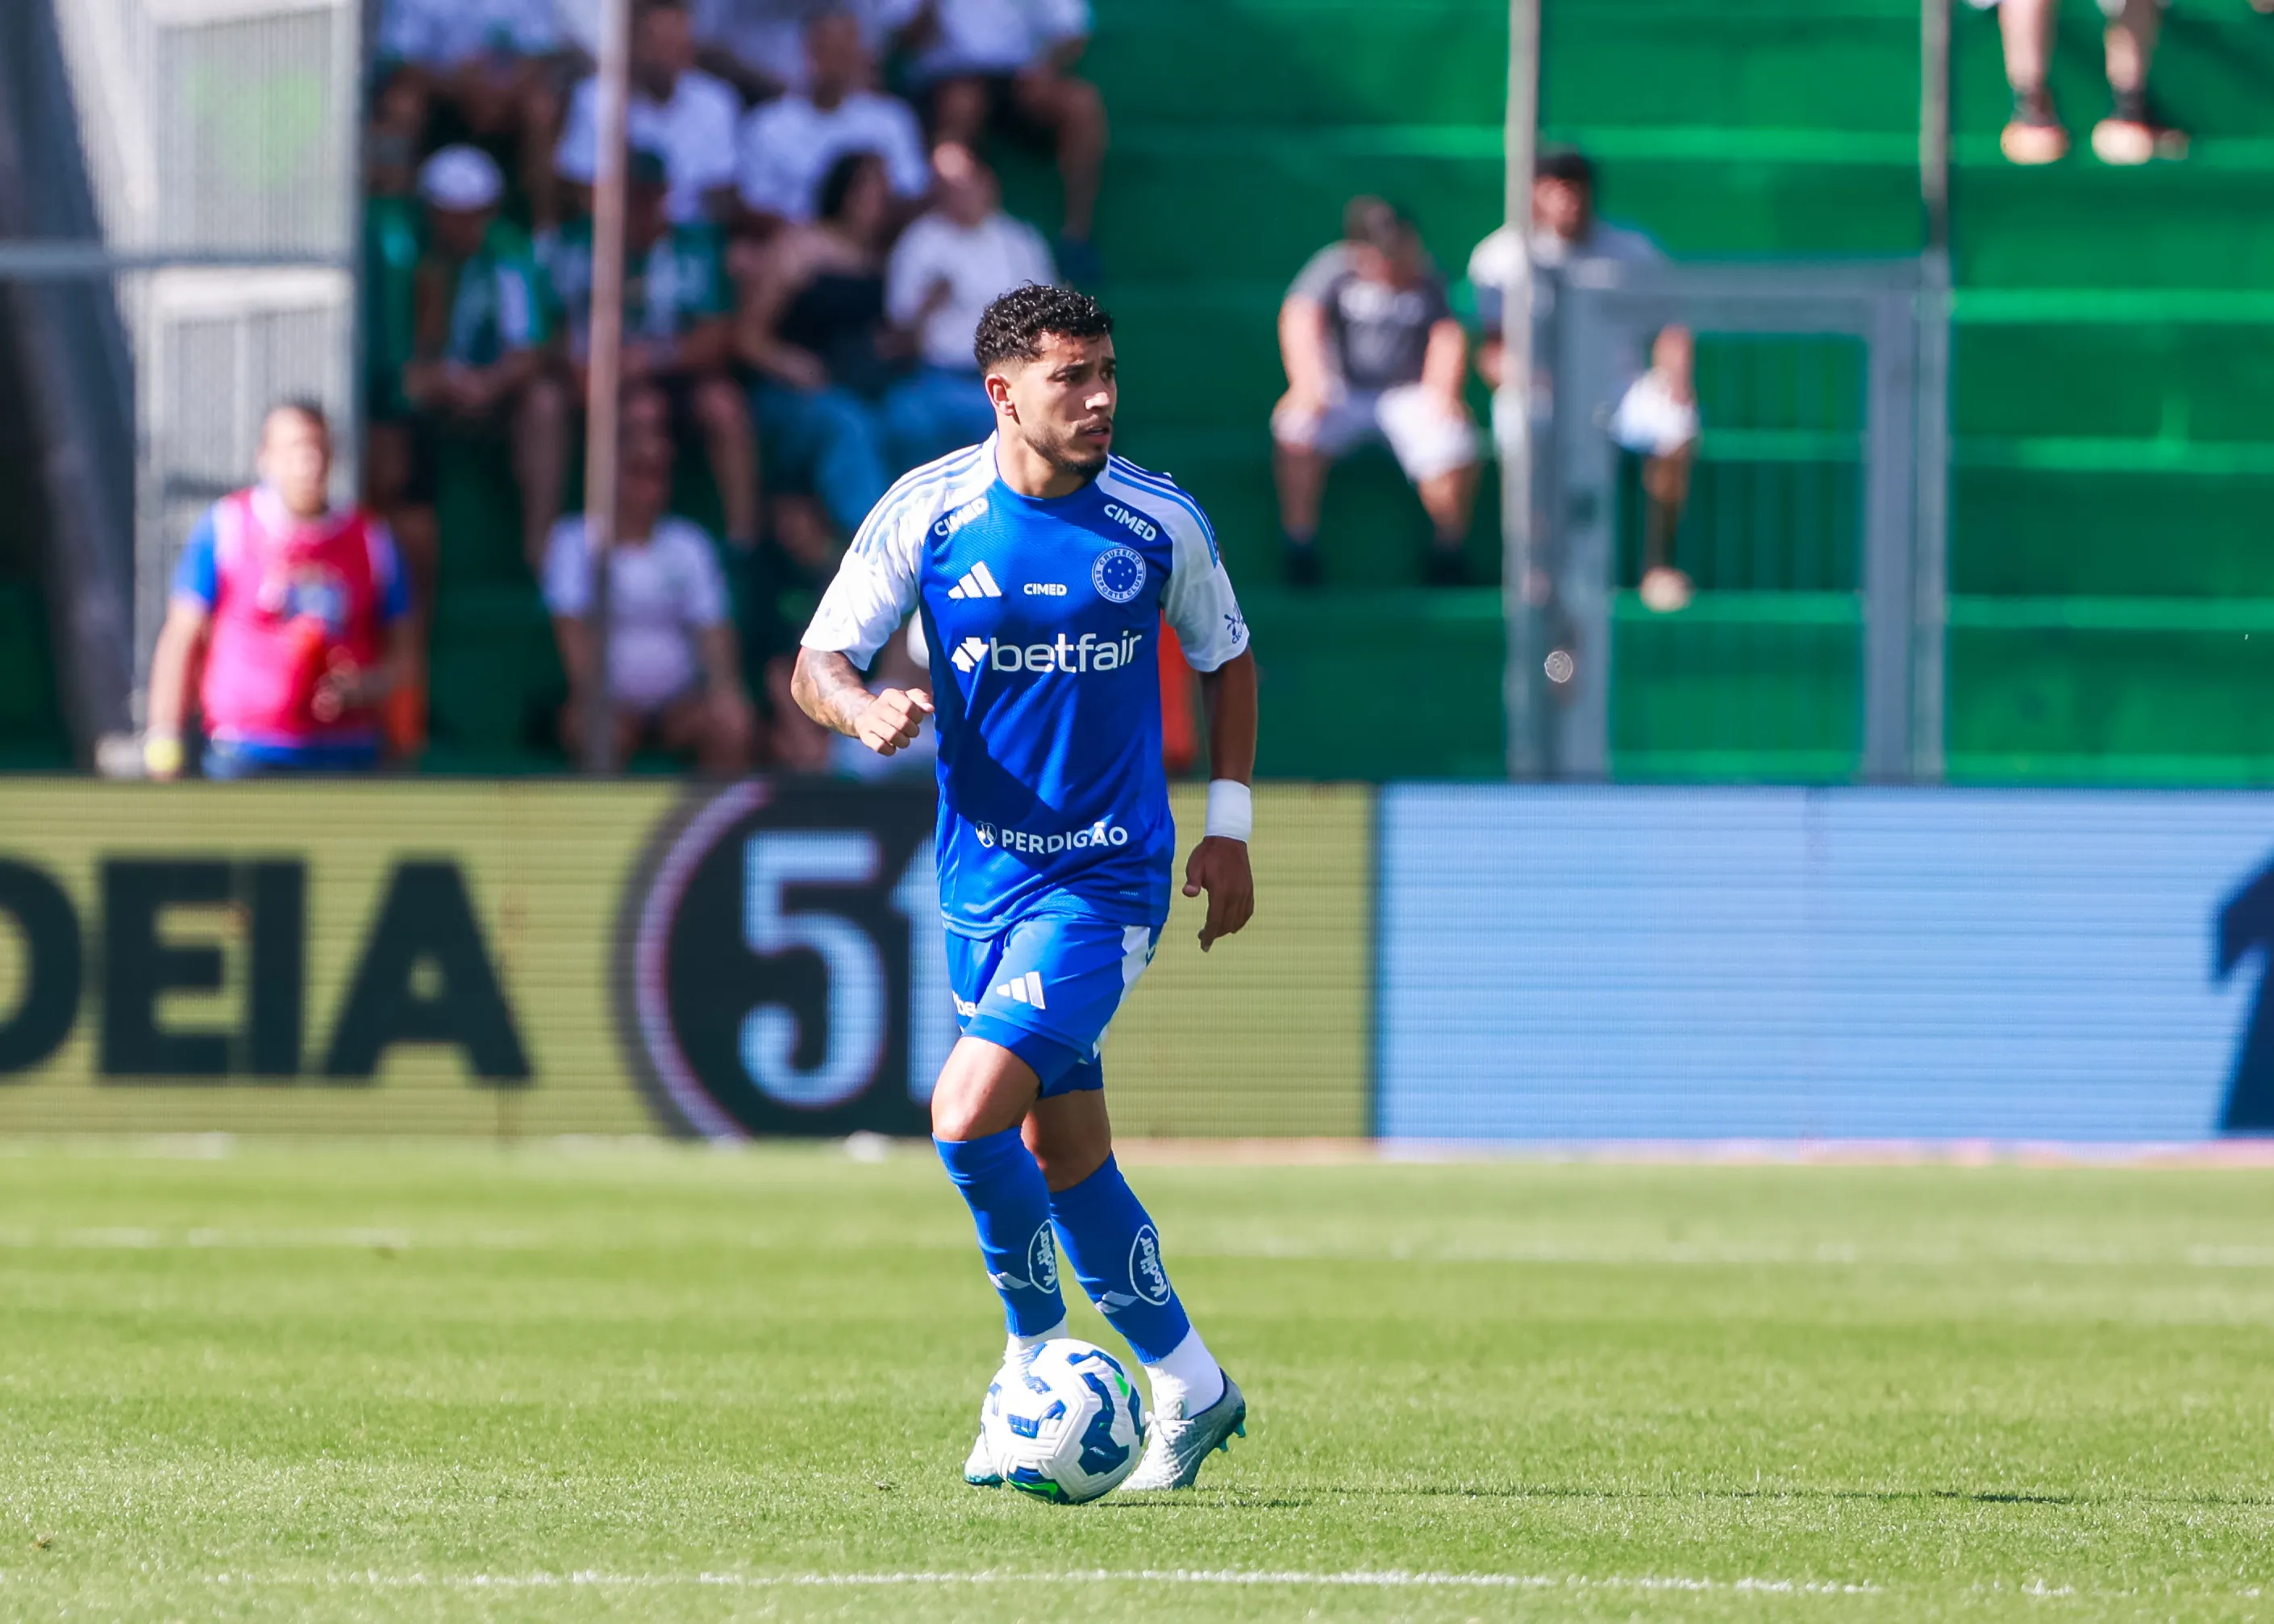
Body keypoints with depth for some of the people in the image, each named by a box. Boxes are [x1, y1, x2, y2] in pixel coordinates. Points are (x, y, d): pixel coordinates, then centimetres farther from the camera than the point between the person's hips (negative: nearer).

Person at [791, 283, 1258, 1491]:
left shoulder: (1159, 523, -6)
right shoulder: (925, 512, -6)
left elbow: (1225, 659, 11)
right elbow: (817, 663, -4)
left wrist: (1228, 824, 6)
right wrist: (866, 709, -27)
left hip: (1105, 875, -3)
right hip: (981, 875, 3)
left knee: (970, 1115, -20)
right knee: (1060, 1152, 10)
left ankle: (1036, 1353, 1)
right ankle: (1188, 1387, 25)